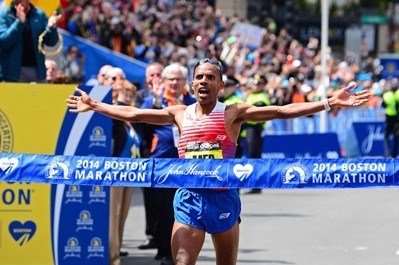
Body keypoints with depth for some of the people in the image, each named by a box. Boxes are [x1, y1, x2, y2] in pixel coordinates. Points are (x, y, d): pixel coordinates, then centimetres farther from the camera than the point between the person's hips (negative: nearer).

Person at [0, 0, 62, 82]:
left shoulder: (39, 14, 7)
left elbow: (51, 42, 4)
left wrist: (51, 28, -17)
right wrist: (19, 22, -24)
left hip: (37, 70, 3)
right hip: (12, 71, -3)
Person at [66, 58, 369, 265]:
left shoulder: (233, 113, -2)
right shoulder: (180, 113, 8)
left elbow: (281, 111, -9)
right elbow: (133, 114, 15)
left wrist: (329, 103, -17)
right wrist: (94, 105, 18)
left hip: (223, 197, -1)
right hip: (189, 198, 1)